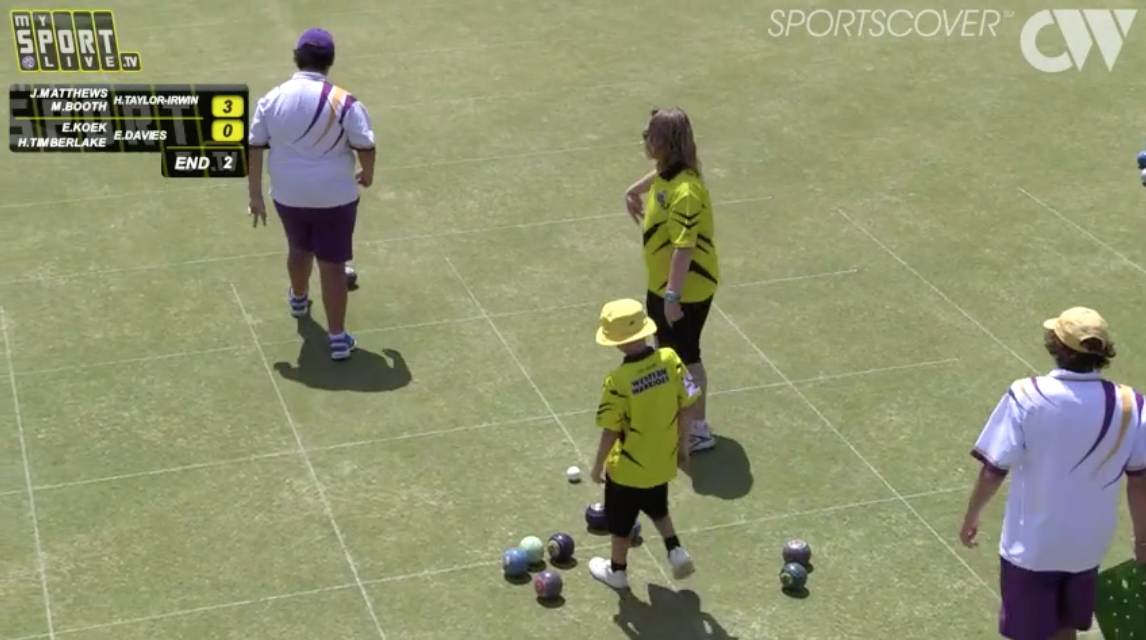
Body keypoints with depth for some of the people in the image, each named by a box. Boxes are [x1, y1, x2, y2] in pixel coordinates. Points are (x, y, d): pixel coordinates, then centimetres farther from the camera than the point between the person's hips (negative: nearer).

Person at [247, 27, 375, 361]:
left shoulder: (272, 99, -5)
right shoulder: (343, 102, -16)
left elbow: (255, 148, -1)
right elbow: (365, 146, -14)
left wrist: (255, 195, 6)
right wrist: (367, 175, 8)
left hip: (288, 195, 4)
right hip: (335, 197, -4)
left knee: (299, 249, 29)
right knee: (332, 264, 4)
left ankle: (299, 299, 55)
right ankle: (337, 338, 7)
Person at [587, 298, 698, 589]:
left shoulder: (618, 381, -28)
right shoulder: (670, 359, -16)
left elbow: (611, 432, -21)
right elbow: (685, 407, -6)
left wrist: (597, 466, -4)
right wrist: (682, 446, 10)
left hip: (628, 467, -4)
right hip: (663, 460, 4)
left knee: (620, 521, 21)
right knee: (657, 507, 33)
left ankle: (617, 570, 39)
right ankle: (676, 550, 22)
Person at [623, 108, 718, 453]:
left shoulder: (684, 192, -32)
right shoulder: (668, 172, -4)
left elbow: (684, 248, -33)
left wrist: (673, 295, -32)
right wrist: (635, 190, 36)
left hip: (686, 289, -10)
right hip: (662, 283, 10)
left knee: (685, 357, 4)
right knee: (667, 348, 25)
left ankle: (698, 430, 19)